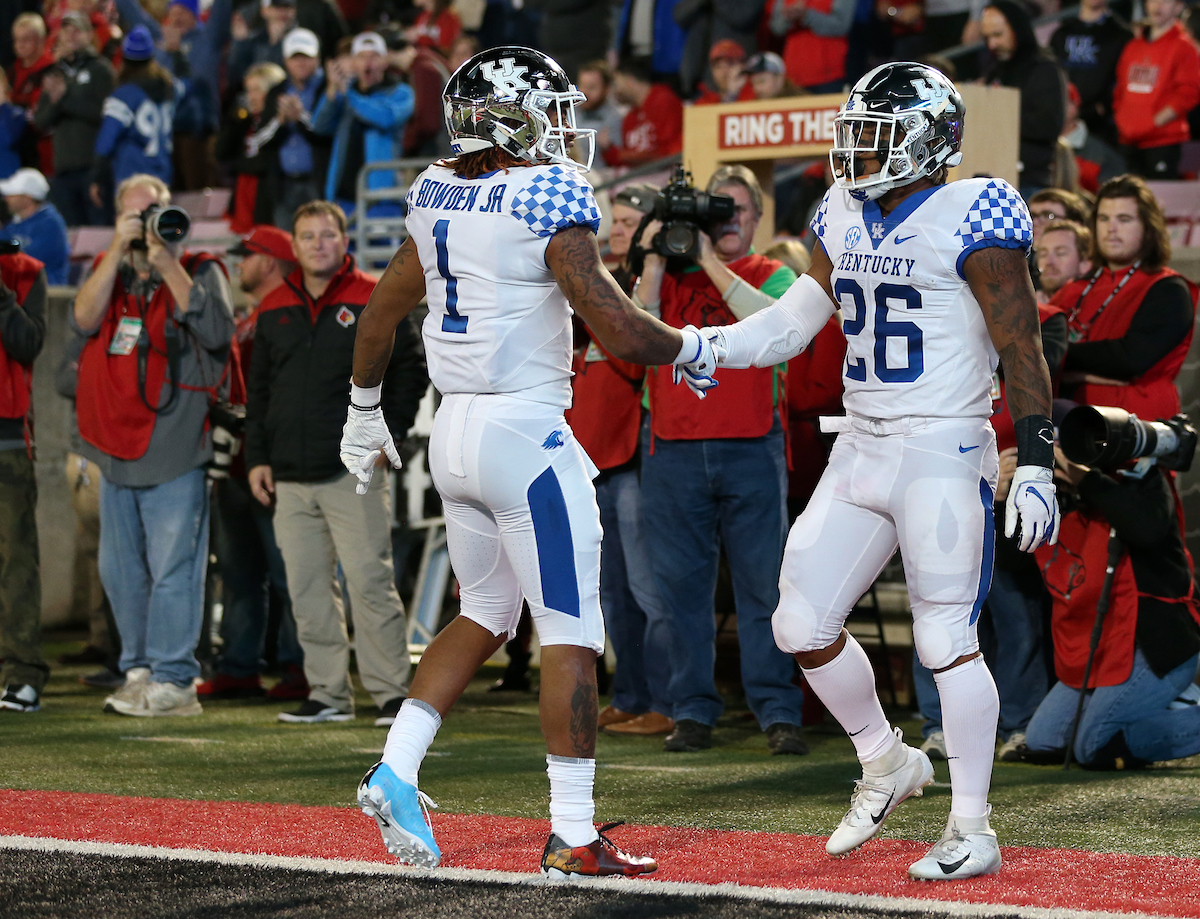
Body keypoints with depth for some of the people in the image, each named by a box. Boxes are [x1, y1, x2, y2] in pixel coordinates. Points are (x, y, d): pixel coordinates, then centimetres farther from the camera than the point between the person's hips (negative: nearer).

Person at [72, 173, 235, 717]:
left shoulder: (199, 271, 2)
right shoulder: (108, 271, 14)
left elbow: (217, 332, -14)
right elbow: (85, 319, -4)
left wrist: (168, 265, -15)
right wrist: (118, 252, -10)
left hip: (174, 447, -6)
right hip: (116, 447, 6)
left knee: (172, 570, -7)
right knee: (121, 571, 12)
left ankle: (172, 681, -3)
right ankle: (139, 671, 23)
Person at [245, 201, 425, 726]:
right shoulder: (274, 309, 14)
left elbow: (410, 371, 3)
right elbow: (258, 390, 19)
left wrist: (388, 433, -6)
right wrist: (257, 456, 11)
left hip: (355, 472, -5)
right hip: (290, 478, 5)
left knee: (370, 582, -9)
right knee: (307, 591, 6)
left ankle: (391, 692, -4)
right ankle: (328, 693, 12)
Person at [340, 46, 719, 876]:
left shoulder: (438, 197, 8)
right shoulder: (547, 204, -15)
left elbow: (383, 310, 20)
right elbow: (621, 333, -18)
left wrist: (364, 410, 34)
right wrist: (691, 346, 2)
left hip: (455, 431, 8)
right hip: (525, 433, -8)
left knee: (486, 615, 21)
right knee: (571, 634, 0)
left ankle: (395, 771, 11)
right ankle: (573, 838, 1)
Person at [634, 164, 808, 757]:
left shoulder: (774, 276, 10)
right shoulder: (668, 276, 14)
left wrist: (711, 262, -10)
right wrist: (656, 260, -5)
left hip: (752, 448, -1)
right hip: (674, 450, 2)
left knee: (763, 584, -3)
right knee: (681, 585, 2)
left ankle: (777, 713, -1)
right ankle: (693, 710, 9)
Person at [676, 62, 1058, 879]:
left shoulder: (970, 221, -11)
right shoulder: (846, 220, 11)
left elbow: (1023, 350, -11)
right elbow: (792, 323, 15)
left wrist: (1036, 465, -16)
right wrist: (701, 346, -1)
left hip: (943, 453, -7)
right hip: (861, 450, 7)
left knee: (946, 642, -5)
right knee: (802, 624, 6)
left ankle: (974, 833, 6)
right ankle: (886, 762, 29)